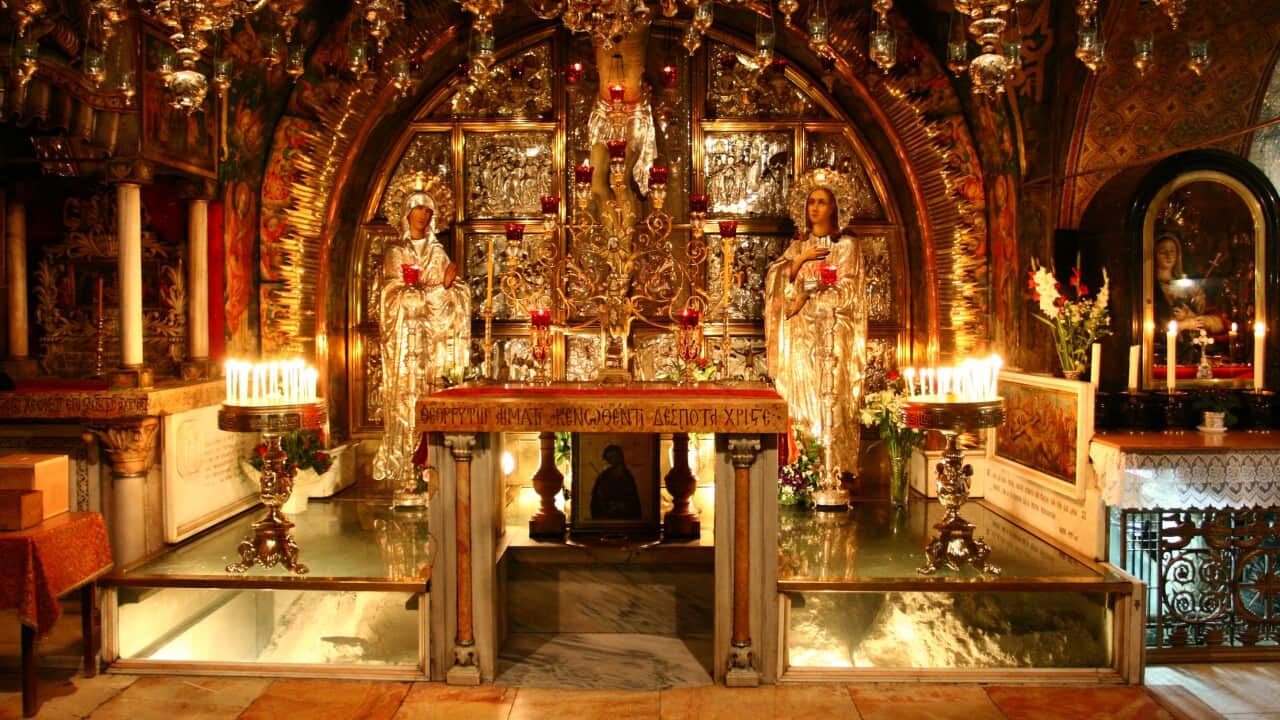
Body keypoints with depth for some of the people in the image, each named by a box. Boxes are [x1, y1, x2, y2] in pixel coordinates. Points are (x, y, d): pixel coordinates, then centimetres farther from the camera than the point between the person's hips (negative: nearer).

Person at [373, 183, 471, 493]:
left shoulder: (438, 252, 14)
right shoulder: (394, 252, 6)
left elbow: (456, 296, 5)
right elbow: (399, 296, -4)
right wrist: (439, 288, -12)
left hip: (434, 337, 3)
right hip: (406, 337, -2)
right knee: (407, 393, -6)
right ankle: (405, 467, -3)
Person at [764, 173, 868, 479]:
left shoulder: (846, 244, 3)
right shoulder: (798, 246, 17)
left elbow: (845, 290, -5)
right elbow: (776, 280, 6)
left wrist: (806, 299, -8)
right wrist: (800, 260, -7)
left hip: (832, 331, -4)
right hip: (801, 333, 4)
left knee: (831, 395, -10)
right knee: (801, 394, -2)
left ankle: (835, 468, -7)